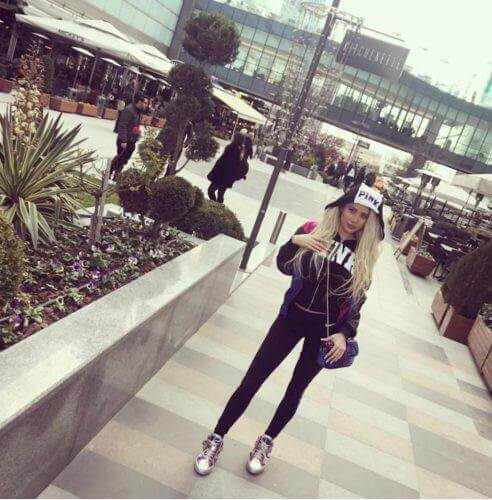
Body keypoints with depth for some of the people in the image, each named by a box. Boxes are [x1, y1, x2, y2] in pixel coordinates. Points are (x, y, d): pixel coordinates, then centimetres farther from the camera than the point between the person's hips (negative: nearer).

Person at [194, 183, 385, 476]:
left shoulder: (365, 255, -5)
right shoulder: (314, 232, -8)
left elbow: (356, 302, 1)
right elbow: (284, 266, -11)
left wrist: (344, 334, -9)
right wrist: (294, 241, -28)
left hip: (325, 330, 1)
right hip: (292, 318, -1)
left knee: (295, 391, 15)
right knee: (252, 381, 1)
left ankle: (267, 443, 38)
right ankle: (217, 439, 20)